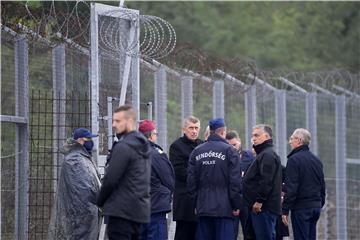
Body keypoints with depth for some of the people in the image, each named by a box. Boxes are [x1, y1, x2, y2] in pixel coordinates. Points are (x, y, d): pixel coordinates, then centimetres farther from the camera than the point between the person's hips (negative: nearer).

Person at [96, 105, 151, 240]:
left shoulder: (123, 147, -15)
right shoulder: (142, 146, 15)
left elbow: (110, 179, -16)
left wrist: (100, 202, 0)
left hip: (122, 210, -9)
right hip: (140, 208, 9)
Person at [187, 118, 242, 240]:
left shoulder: (196, 152, 9)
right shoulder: (229, 150, -5)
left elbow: (191, 181, 10)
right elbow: (235, 181, -9)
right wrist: (236, 205, -2)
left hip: (203, 207, 4)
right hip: (224, 207, -4)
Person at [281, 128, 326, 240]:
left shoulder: (294, 159, -11)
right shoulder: (316, 160, 15)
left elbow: (291, 188, -16)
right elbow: (322, 186, 19)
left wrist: (285, 210, -13)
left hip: (301, 207, -8)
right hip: (316, 206, 8)